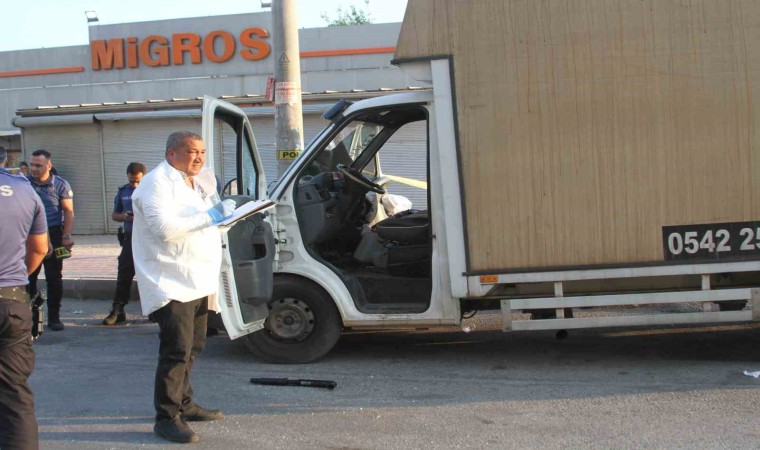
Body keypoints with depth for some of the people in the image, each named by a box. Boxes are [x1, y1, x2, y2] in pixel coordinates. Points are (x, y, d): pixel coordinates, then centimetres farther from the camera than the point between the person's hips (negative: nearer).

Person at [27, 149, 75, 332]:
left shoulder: (60, 185, -3)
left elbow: (69, 211, -3)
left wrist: (67, 236, -13)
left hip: (52, 235, -1)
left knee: (54, 278, 3)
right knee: (28, 277, 4)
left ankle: (54, 317, 12)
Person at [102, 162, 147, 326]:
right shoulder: (123, 191, 10)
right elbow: (114, 215, 17)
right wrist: (124, 217, -5)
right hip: (130, 239, 3)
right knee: (124, 275, 3)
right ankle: (117, 311, 10)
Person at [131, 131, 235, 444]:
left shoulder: (194, 182, 19)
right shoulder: (158, 182, -12)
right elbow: (164, 227, -25)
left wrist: (221, 209, 13)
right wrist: (211, 216, -22)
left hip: (197, 282, 10)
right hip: (172, 285, -10)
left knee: (193, 347, 17)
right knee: (177, 350, -11)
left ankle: (184, 404, 30)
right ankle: (167, 418, -5)